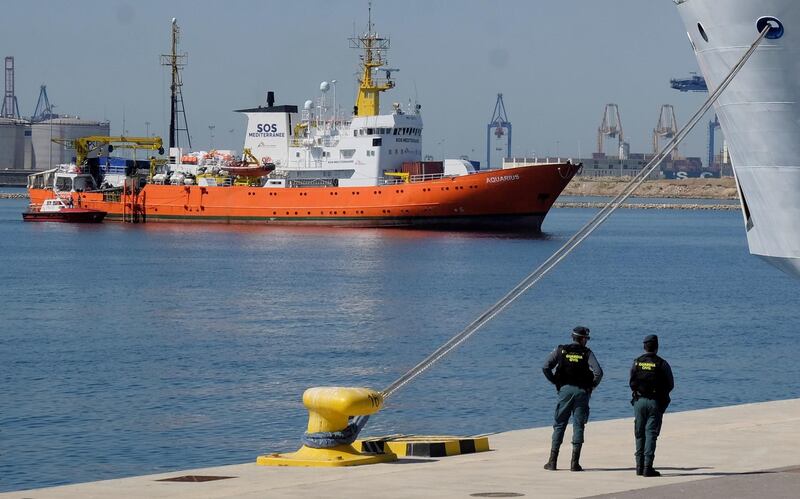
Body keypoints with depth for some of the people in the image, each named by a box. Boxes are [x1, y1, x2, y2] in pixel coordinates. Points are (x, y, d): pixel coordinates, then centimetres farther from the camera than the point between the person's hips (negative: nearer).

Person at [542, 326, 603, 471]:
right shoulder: (587, 353, 0)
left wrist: (555, 382, 6)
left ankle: (552, 461, 3)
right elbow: (598, 372, -13)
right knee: (578, 426, 3)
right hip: (582, 392, -1)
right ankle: (575, 463, -2)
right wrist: (592, 386, 3)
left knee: (559, 425, 7)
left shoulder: (560, 350, 4)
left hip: (565, 390, 1)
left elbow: (545, 367, -6)